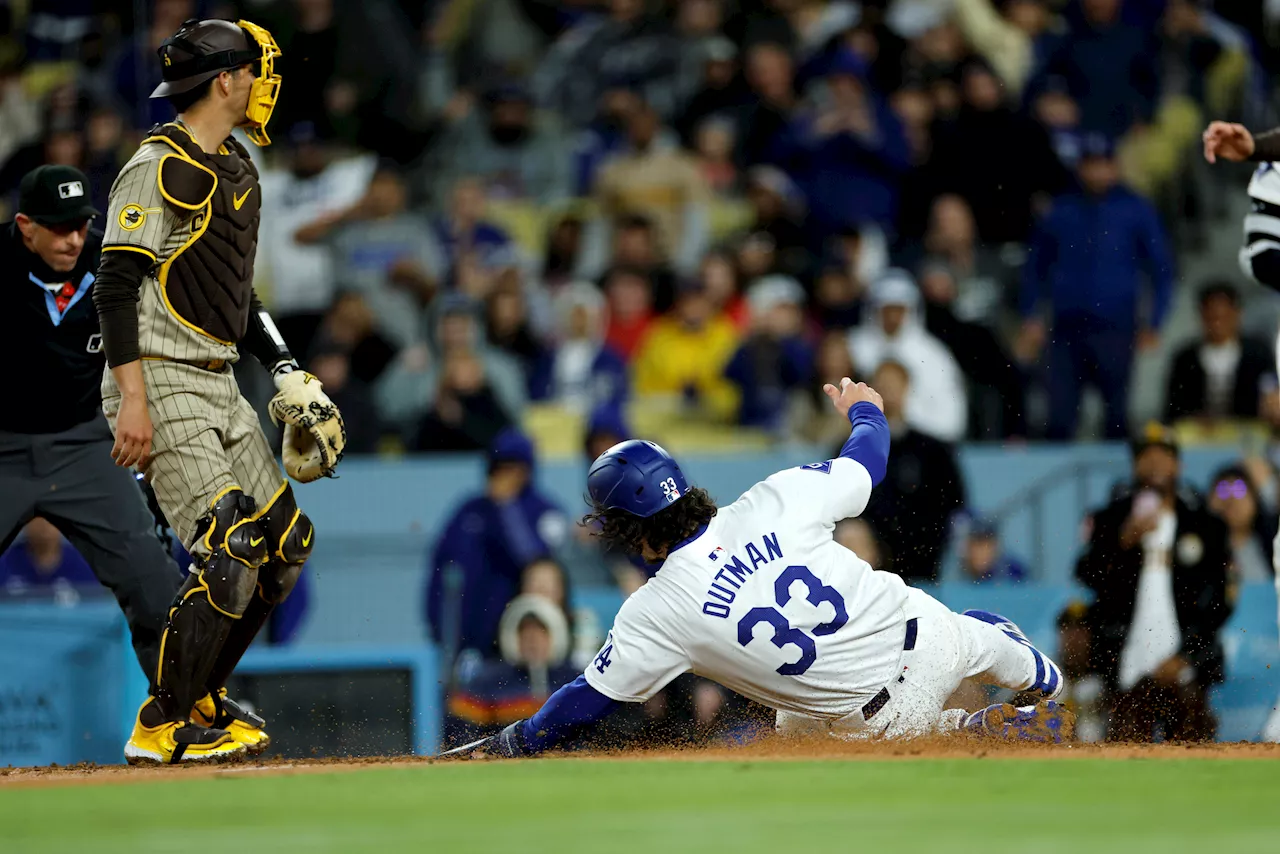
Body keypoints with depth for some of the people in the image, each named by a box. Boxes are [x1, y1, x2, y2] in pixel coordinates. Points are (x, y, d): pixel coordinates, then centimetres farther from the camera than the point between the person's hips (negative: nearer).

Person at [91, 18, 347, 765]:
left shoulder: (237, 170, 17)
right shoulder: (162, 166, -13)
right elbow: (117, 286, -19)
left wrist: (286, 370, 15)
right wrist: (133, 398, -26)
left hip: (219, 388, 10)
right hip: (163, 389, -10)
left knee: (285, 543, 9)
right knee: (230, 554, -17)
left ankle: (200, 699, 19)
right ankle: (162, 729, -8)